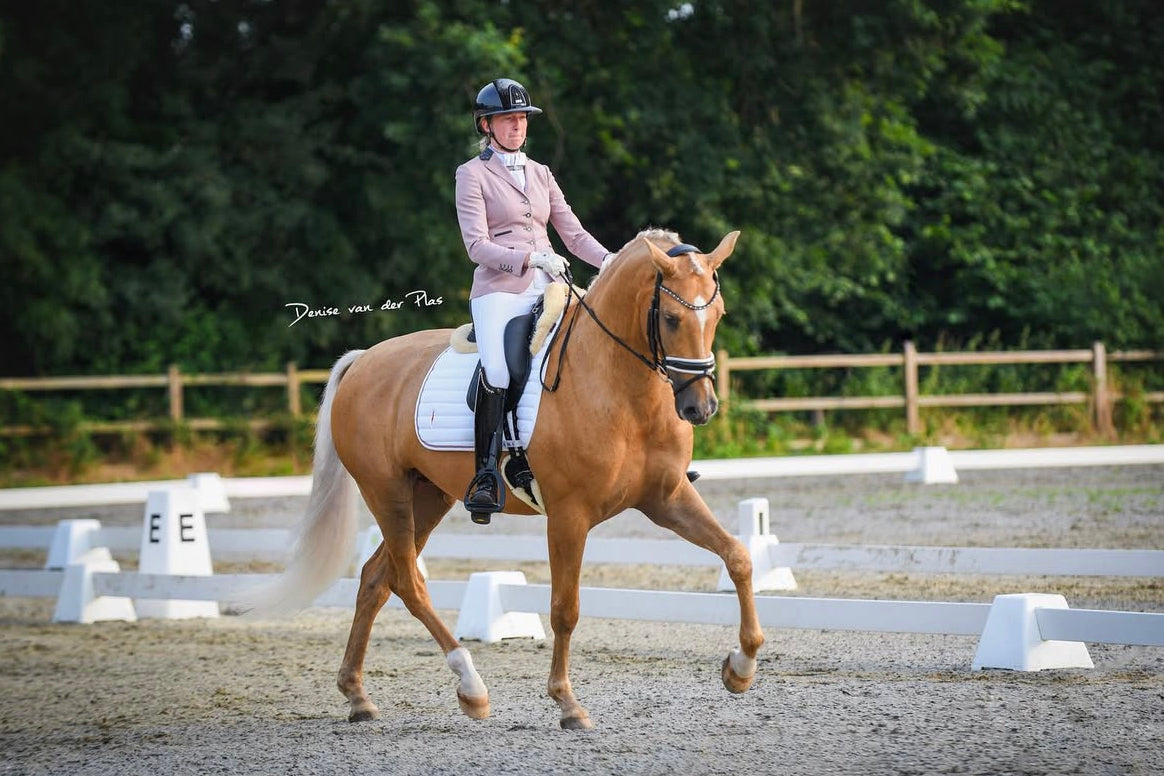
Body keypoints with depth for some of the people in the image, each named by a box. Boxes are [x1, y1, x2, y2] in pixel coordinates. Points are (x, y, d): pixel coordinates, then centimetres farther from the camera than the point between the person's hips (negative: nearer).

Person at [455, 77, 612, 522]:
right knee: (498, 372, -30)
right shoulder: (473, 175, 4)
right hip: (500, 290, -5)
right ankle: (486, 474, -25)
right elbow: (477, 245, -6)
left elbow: (574, 234, 17)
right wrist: (531, 257, -18)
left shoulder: (540, 174, 21)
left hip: (548, 290, 5)